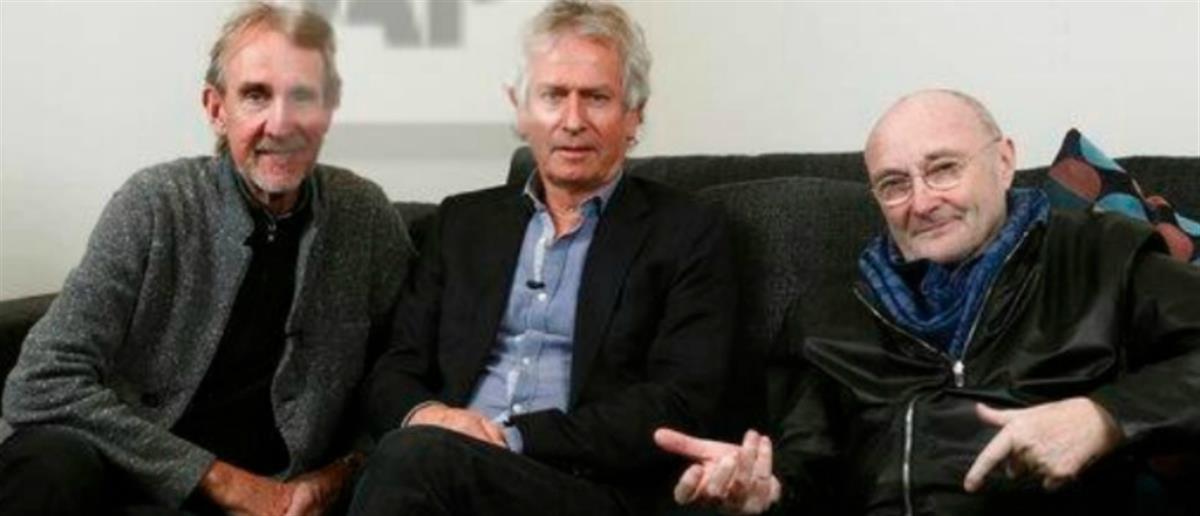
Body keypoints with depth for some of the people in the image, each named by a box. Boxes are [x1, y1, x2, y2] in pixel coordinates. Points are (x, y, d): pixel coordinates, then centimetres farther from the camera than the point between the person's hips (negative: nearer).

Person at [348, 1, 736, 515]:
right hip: (447, 467, 3)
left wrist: (514, 437, -14)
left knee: (414, 458, -32)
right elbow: (395, 372, 16)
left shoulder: (688, 234, 6)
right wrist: (423, 414, -9)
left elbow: (680, 406, -4)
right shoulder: (464, 220, 19)